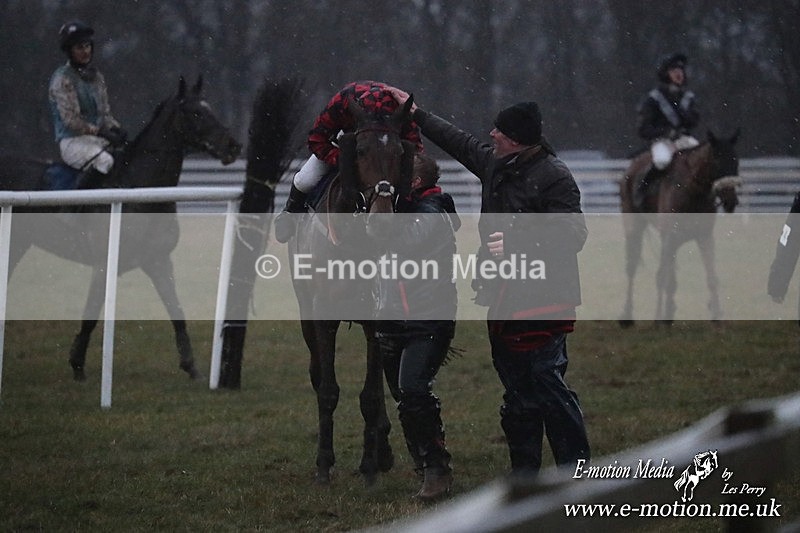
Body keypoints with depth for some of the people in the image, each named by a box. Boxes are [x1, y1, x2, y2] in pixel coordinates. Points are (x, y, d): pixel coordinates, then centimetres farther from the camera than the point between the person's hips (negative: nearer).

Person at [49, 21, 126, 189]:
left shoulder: (96, 76, 15)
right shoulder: (62, 79, -8)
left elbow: (105, 112, 19)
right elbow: (71, 120, -15)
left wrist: (116, 129, -3)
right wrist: (103, 133, -20)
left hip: (98, 139, 8)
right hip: (72, 141, -8)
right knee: (104, 160, -34)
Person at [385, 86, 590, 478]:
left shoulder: (554, 177, -13)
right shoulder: (495, 165, 12)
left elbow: (572, 237, -20)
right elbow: (460, 143, 29)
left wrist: (516, 243, -27)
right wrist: (416, 115, 35)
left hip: (541, 302, -9)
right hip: (503, 298, 9)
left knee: (546, 384, -11)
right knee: (517, 391, 13)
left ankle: (577, 468, -6)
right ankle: (524, 471, 20)